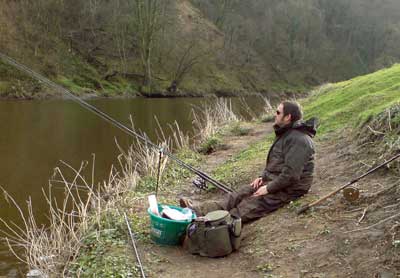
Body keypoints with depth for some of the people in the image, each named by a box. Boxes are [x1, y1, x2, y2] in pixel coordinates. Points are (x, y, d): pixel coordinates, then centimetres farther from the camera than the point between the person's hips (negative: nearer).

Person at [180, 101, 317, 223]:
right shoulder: (284, 134, 16)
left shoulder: (299, 140, -20)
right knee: (239, 195, -7)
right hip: (273, 180, 9)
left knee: (249, 206, -22)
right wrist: (262, 176, 8)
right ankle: (199, 210, -17)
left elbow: (291, 174, -27)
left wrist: (269, 188, -20)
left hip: (289, 188, -9)